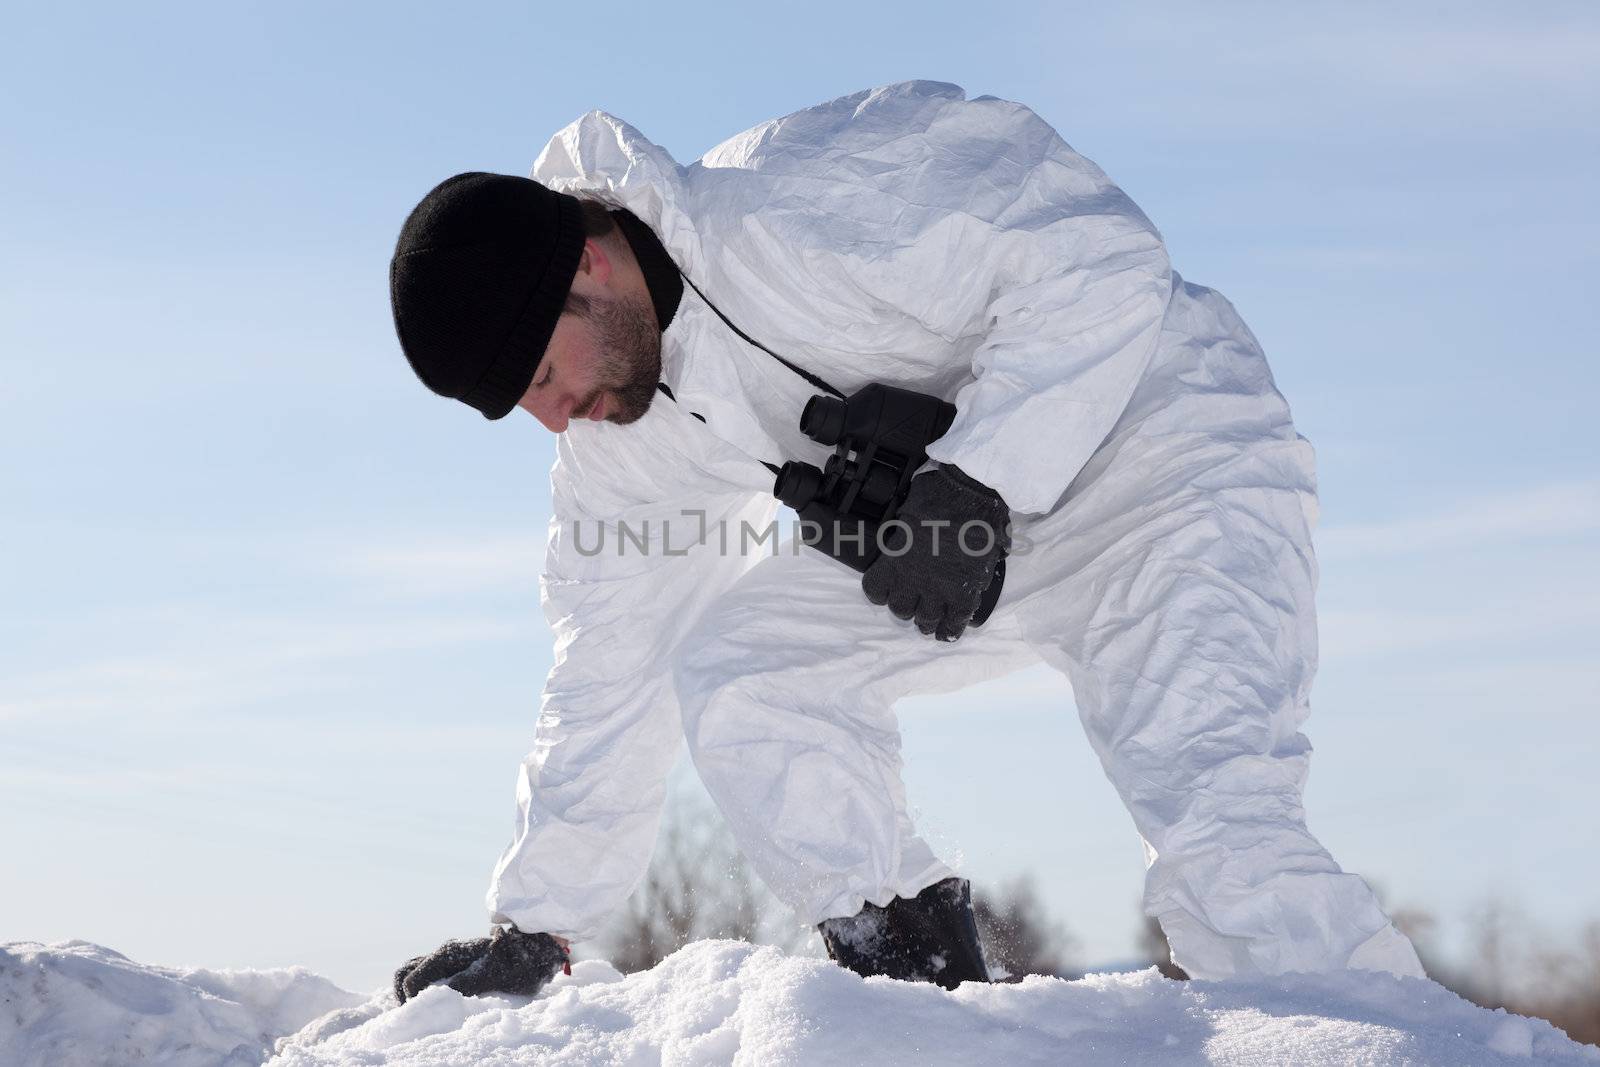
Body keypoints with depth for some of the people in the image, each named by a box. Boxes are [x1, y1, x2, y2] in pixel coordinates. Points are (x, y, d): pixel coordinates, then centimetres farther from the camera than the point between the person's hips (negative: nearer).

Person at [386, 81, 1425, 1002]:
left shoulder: (796, 204, -28)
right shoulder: (618, 438, 0)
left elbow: (1097, 254, -29)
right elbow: (610, 675, 8)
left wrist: (974, 481, -37)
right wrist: (535, 931, 10)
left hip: (1167, 459, -8)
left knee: (1221, 842, -27)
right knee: (727, 666, -9)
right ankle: (917, 959, -2)